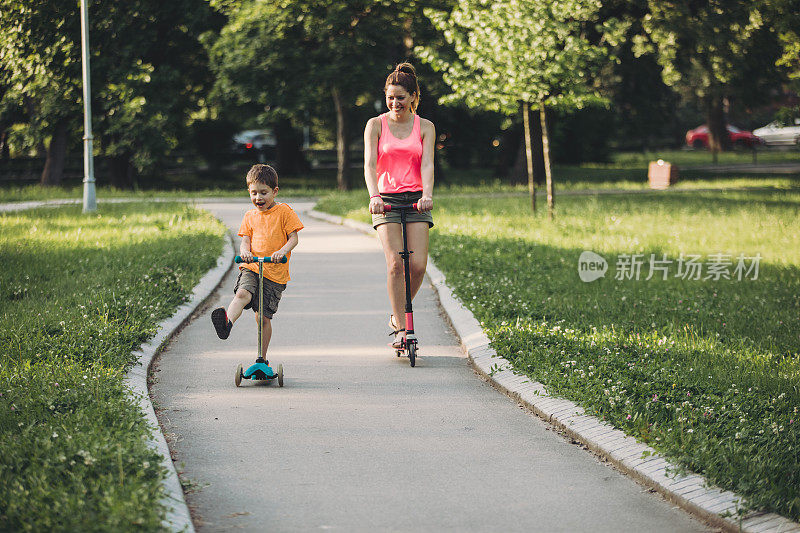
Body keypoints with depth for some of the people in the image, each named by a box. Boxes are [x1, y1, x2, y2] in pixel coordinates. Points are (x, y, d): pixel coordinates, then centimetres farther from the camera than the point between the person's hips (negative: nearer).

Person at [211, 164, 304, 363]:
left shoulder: (284, 212, 2)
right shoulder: (250, 216, 14)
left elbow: (293, 238, -2)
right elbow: (246, 239, 9)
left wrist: (282, 251, -23)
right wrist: (245, 250, -15)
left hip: (275, 273, -2)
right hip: (251, 268, 2)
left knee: (264, 316, -1)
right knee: (242, 294, -30)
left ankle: (262, 359, 12)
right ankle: (227, 324, -55)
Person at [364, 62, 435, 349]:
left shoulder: (425, 127, 7)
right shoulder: (376, 125, 3)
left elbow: (427, 165, -5)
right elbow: (369, 164, -7)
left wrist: (427, 195, -23)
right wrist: (374, 196, -25)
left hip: (416, 199, 1)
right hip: (387, 199, -1)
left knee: (418, 265, -10)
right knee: (395, 264, -16)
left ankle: (398, 315, 15)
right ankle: (400, 328, -9)